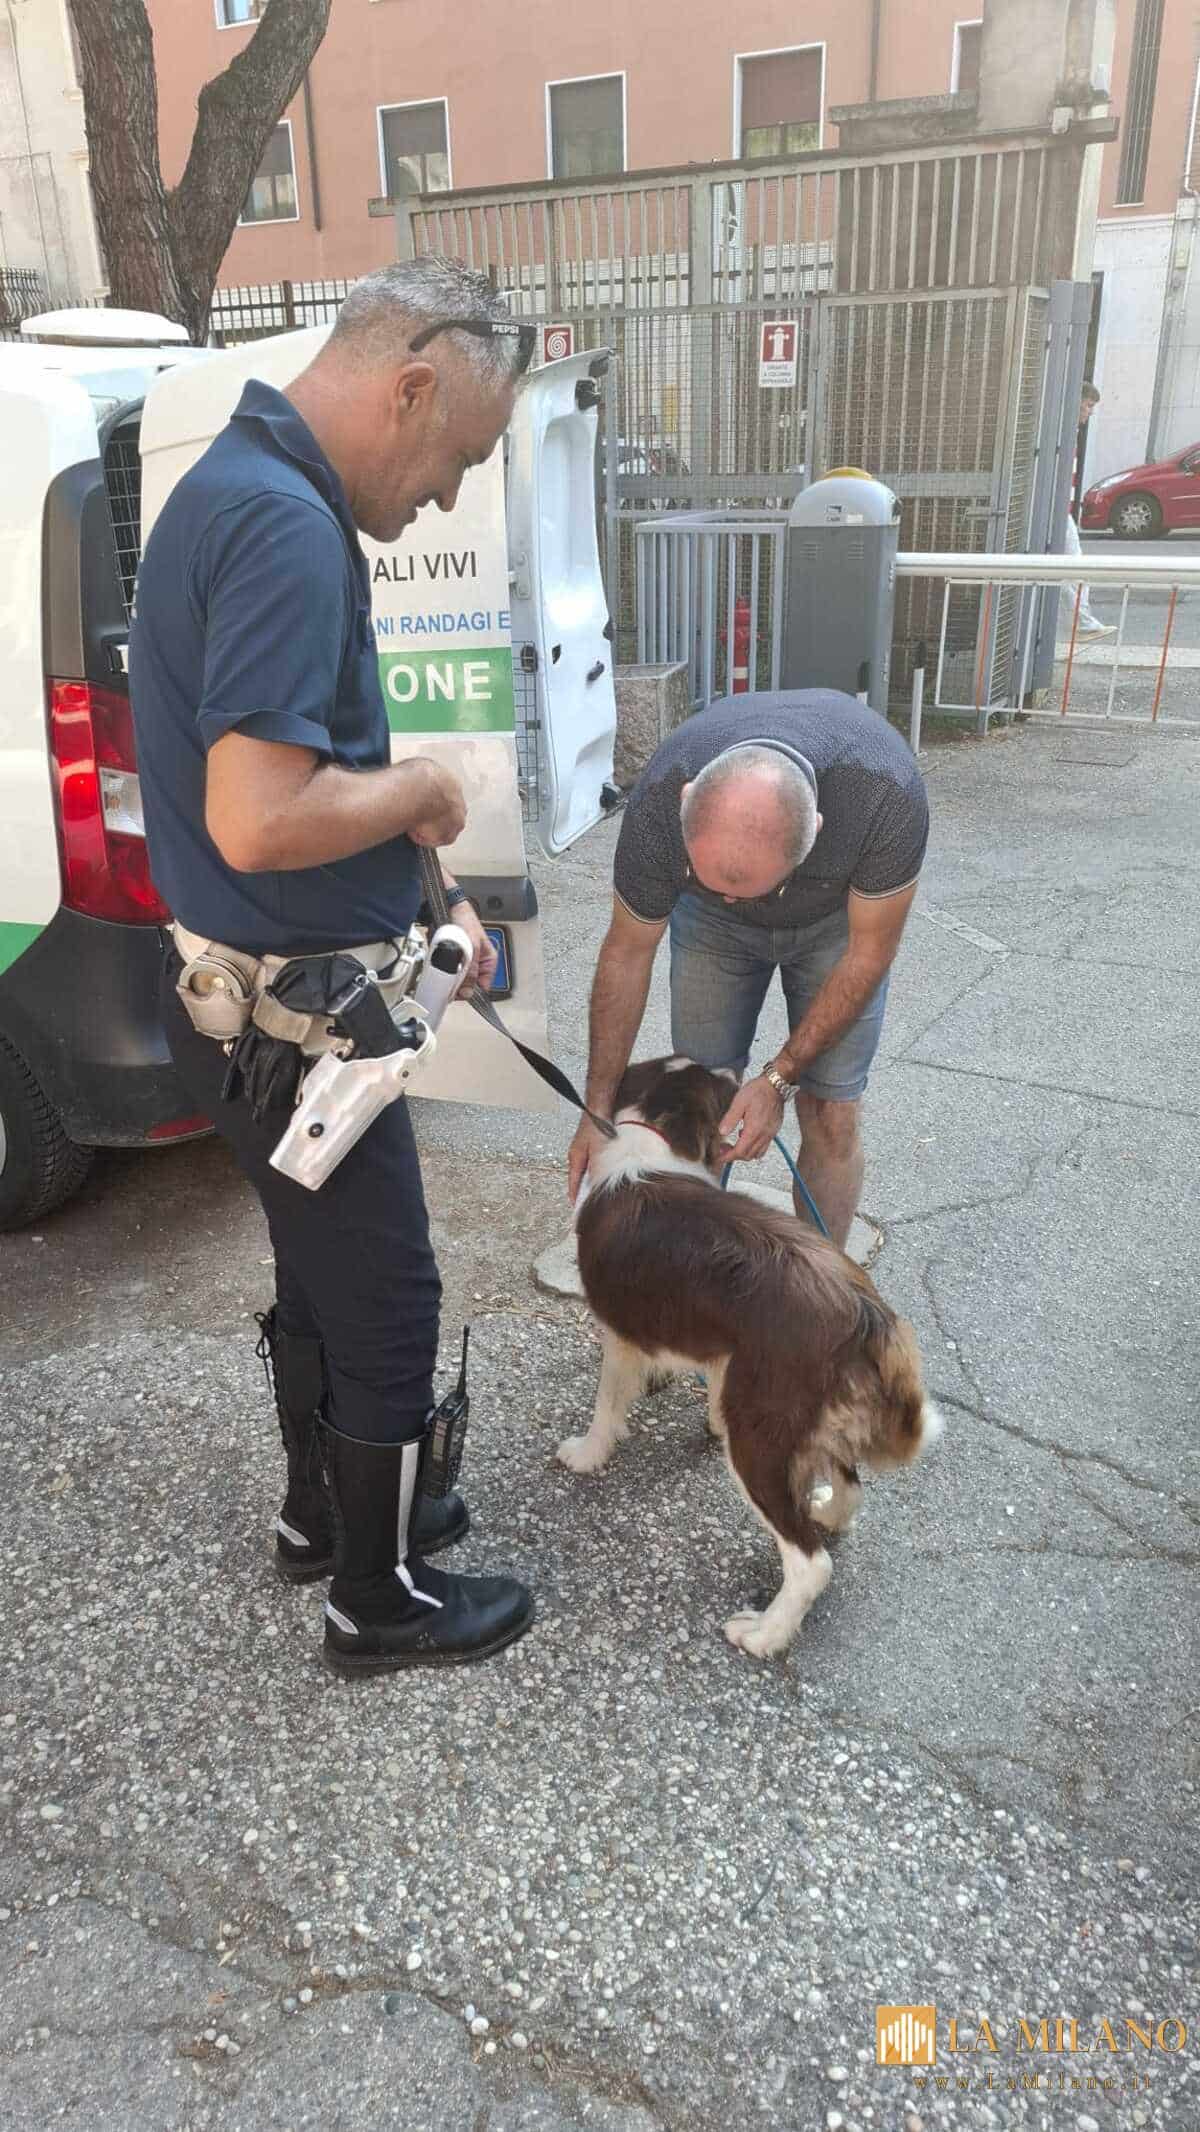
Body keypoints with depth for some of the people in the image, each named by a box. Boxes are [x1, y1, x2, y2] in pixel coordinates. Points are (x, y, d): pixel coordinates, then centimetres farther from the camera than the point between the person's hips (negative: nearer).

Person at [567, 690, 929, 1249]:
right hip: (710, 923, 1)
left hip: (838, 914, -1)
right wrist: (599, 1107, -14)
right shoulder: (658, 805, -36)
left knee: (830, 1116, -4)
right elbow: (627, 953, -18)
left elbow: (868, 951, -23)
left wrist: (779, 1078, -23)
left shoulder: (888, 795, -41)